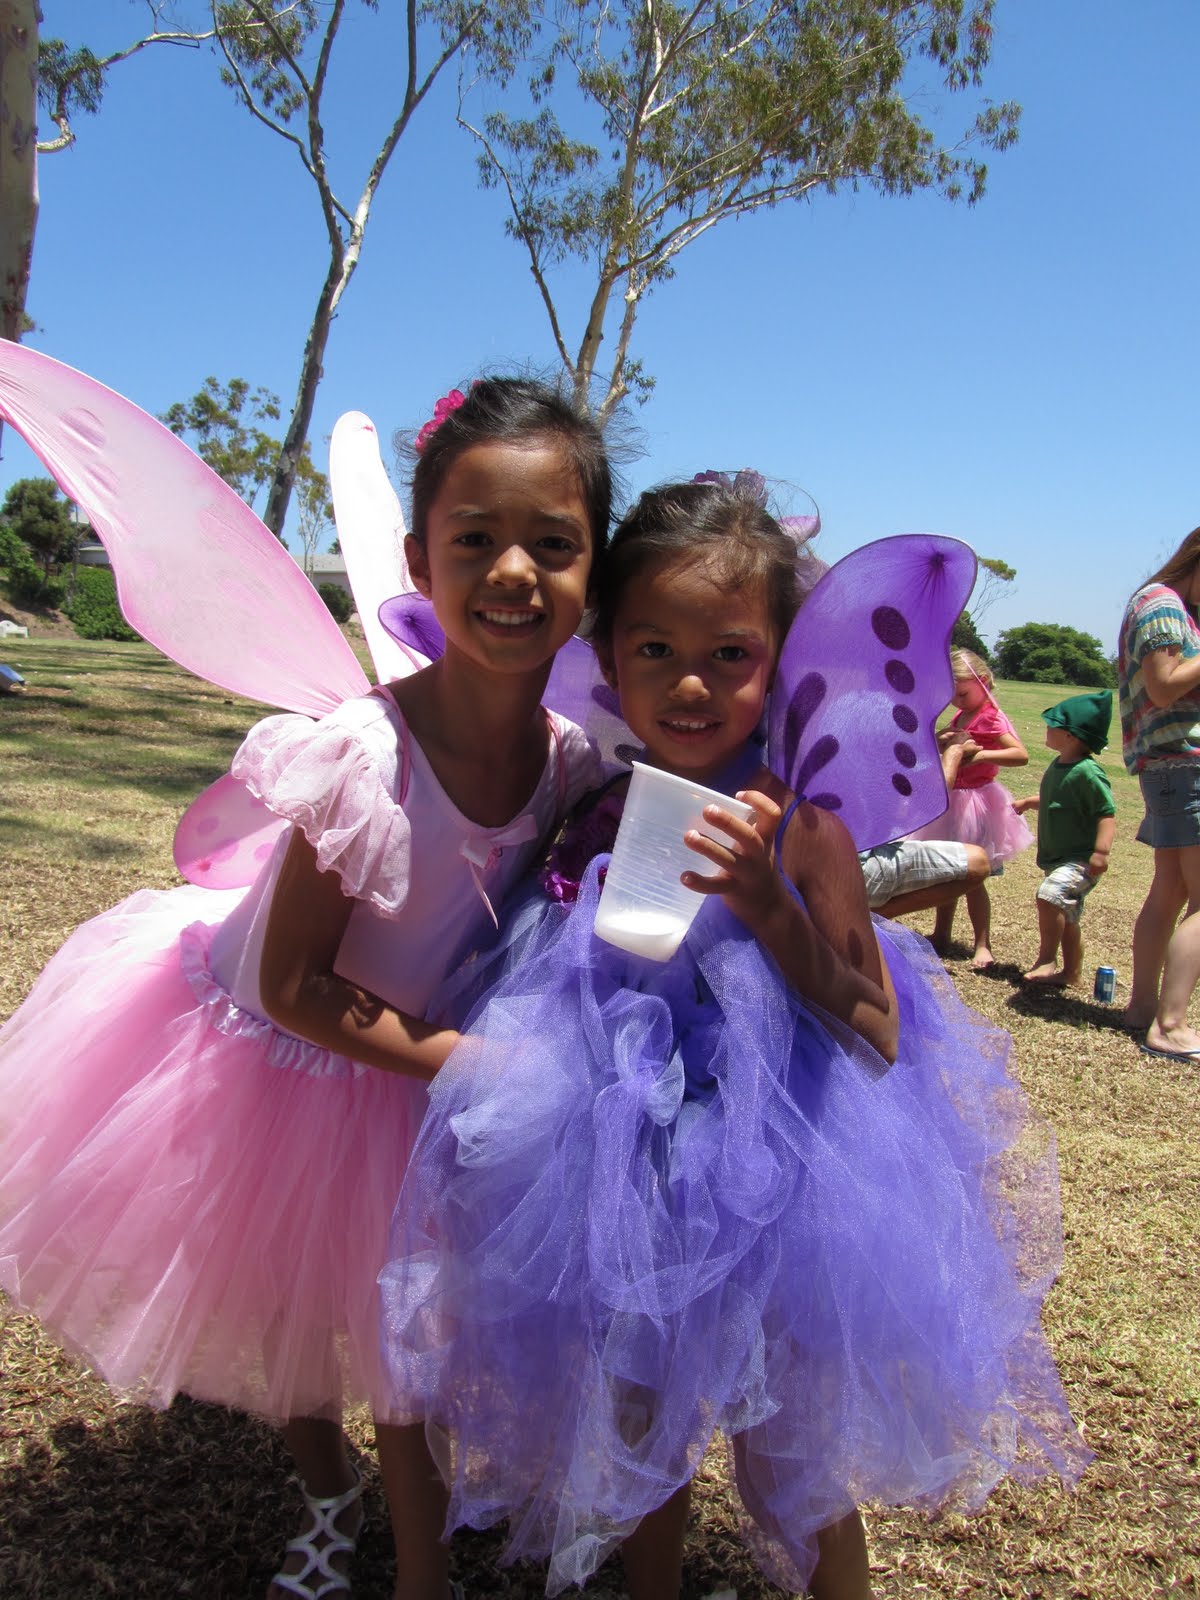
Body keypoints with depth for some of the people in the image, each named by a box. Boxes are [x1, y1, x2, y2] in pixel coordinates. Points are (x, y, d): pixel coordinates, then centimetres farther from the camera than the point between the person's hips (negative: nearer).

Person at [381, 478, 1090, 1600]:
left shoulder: (793, 819, -16)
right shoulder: (594, 811, -4)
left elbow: (877, 1038, -17)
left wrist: (765, 903, -27)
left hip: (770, 1199, -4)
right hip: (625, 1199, 4)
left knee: (792, 1482, 15)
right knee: (635, 1445, 24)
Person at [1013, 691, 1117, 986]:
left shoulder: (1087, 771, -19)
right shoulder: (1058, 766, 9)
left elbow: (1107, 813, -21)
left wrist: (1101, 851, -30)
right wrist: (1028, 802, 11)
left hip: (1081, 860, -10)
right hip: (1058, 859, 10)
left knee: (1050, 893, -30)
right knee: (1067, 919, 18)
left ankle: (1046, 960, -19)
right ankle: (1071, 973, 33)